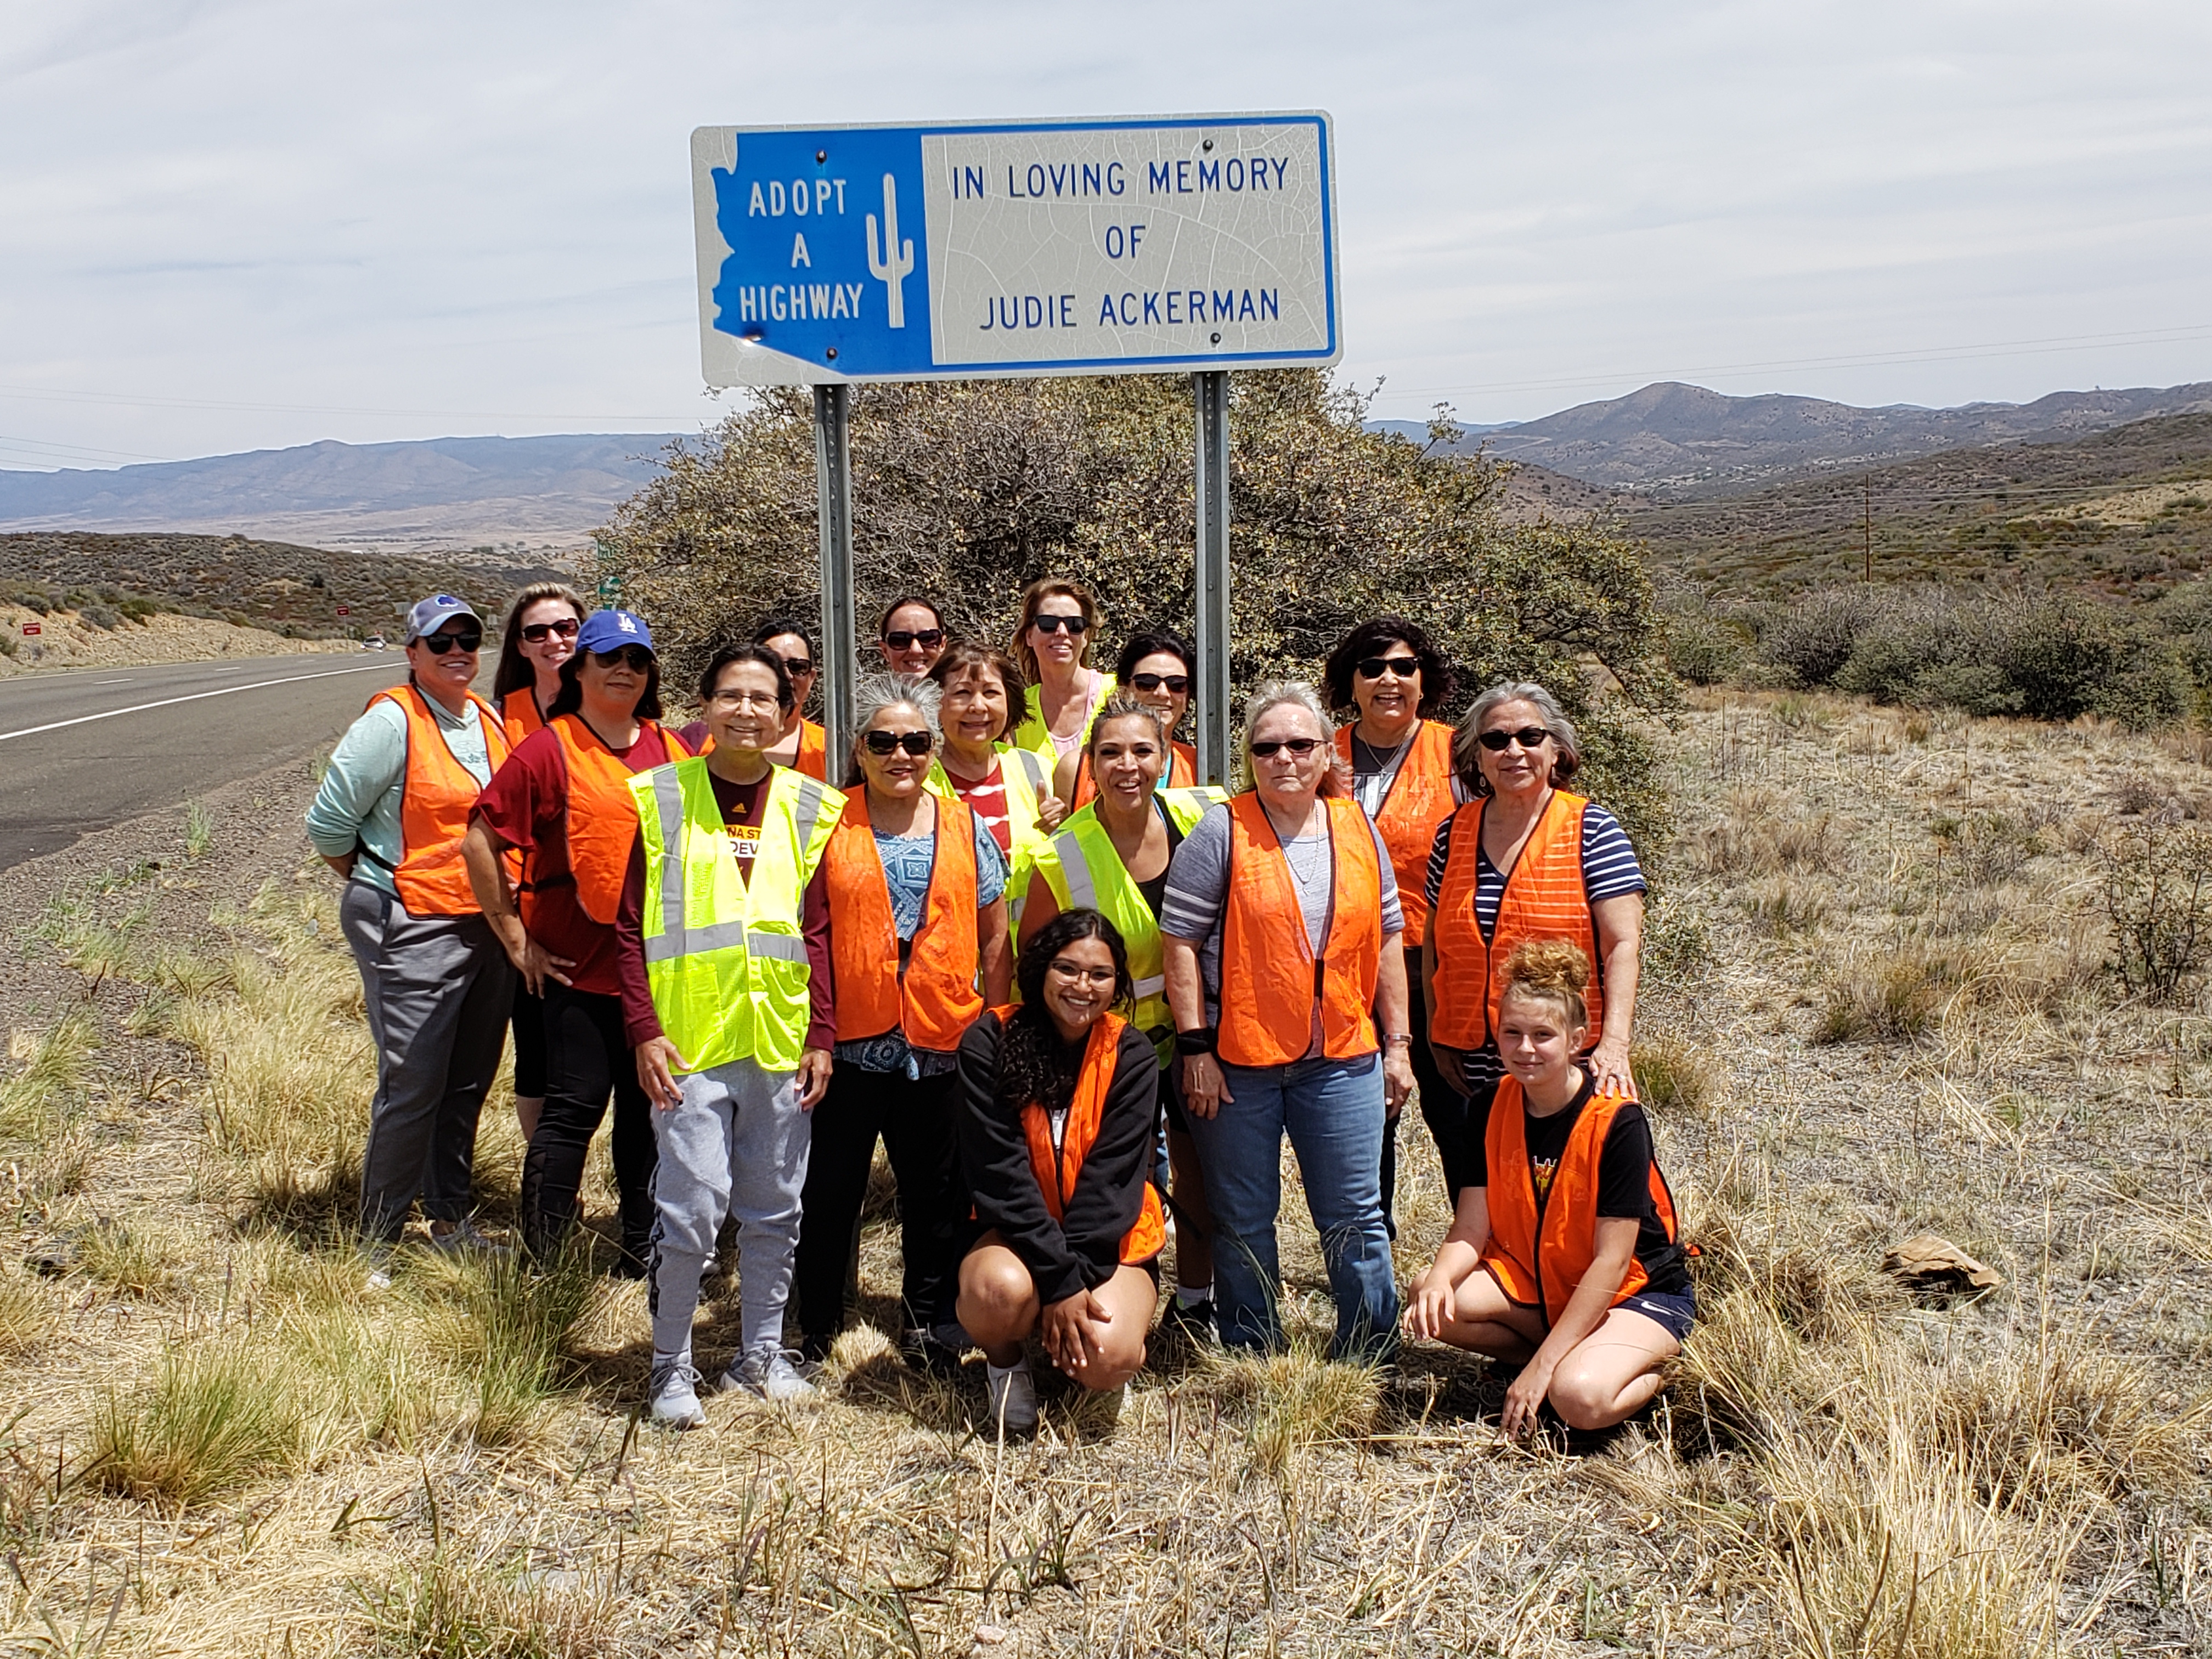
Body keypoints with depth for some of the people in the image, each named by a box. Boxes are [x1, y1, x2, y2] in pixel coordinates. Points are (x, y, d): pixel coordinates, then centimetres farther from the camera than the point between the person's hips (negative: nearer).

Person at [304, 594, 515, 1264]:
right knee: (412, 1089, -6)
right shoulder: (392, 721, -11)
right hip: (413, 930, -7)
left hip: (487, 927, 7)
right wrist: (375, 886, 2)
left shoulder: (489, 720, 11)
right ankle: (377, 1244, 7)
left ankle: (450, 1219, 29)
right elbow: (329, 822, -9)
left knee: (469, 1083, 15)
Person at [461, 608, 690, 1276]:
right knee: (574, 1109, -3)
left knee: (649, 1109, 12)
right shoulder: (548, 751, -5)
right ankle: (541, 1263, 7)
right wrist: (516, 938, -6)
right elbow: (480, 843, -6)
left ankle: (641, 1252, 24)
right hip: (579, 965, -5)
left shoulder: (673, 752, 10)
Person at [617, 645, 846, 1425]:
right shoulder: (662, 799, 2)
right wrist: (644, 1030, -8)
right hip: (689, 1043, -3)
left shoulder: (810, 809, 8)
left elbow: (820, 932, 10)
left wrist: (821, 1036, 4)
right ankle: (671, 1366, 11)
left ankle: (761, 1354, 25)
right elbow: (631, 928, 1)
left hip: (783, 1043, 3)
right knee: (691, 1207, -6)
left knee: (775, 1208, 10)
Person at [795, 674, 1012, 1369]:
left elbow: (994, 936, 11)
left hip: (942, 1044, 2)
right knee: (832, 1187, 7)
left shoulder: (965, 828, 8)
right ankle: (815, 1329, 19)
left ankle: (931, 1323, 25)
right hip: (850, 1042, -2)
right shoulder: (829, 824, 1)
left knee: (937, 1190, 11)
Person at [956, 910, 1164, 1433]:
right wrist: (1059, 1278, -24)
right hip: (1019, 1234, -1)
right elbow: (999, 1170, -16)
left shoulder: (1131, 1055, -6)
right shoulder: (990, 1042, -10)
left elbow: (1113, 1176, -12)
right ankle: (1004, 1361, 1)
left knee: (1107, 1359, -26)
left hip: (1111, 1243, 1)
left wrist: (1077, 1277, -23)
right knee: (1000, 1289, -35)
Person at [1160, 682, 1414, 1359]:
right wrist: (1195, 1048, -11)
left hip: (1342, 1058, 3)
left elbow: (1385, 942, 12)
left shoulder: (1358, 830, 8)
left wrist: (1397, 1044, 8)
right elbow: (1181, 941, -7)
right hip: (1237, 1061, -2)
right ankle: (1252, 1364, 22)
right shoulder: (1221, 833, -4)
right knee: (1244, 1222, 9)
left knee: (1355, 1220, 7)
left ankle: (1370, 1360, 20)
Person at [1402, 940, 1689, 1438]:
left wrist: (1543, 1364, -26)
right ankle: (1575, 1356, -3)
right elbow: (1471, 1229, -8)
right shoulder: (1495, 1106, -5)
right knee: (1429, 1302, -21)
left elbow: (1611, 1262, -23)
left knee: (1580, 1398, -35)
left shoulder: (1617, 1121, -22)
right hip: (1534, 1281, 6)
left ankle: (1659, 1369, 0)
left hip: (1638, 1292, -6)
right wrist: (1438, 1279, -32)